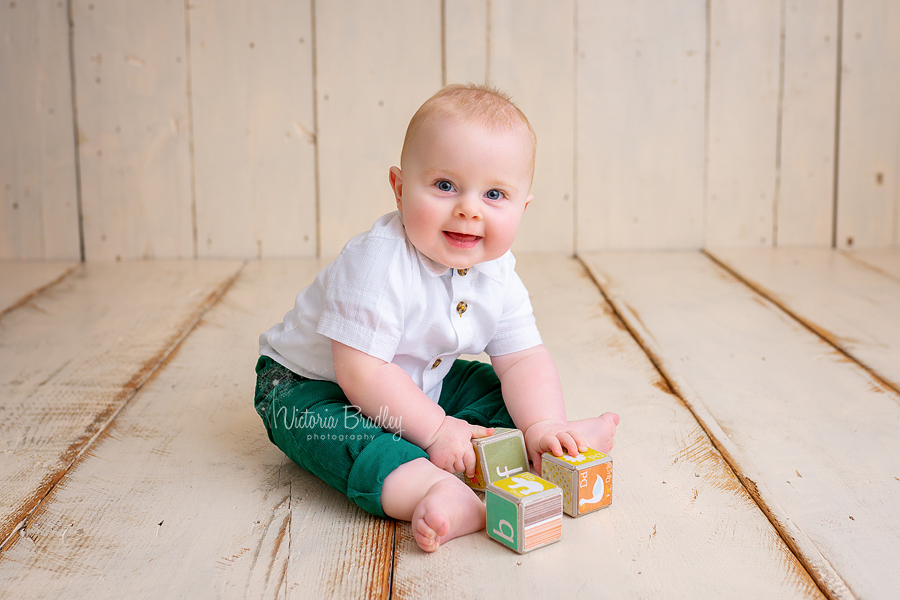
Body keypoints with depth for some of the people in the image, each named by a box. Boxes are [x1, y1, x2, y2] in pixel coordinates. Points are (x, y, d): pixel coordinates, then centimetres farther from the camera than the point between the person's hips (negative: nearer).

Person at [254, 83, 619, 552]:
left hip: (420, 383, 8)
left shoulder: (497, 275, -11)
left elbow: (523, 359, -10)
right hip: (310, 383, -7)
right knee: (336, 430, -37)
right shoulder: (378, 263, -34)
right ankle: (437, 492, -52)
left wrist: (542, 426, -28)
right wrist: (436, 429, -30)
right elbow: (361, 372, -34)